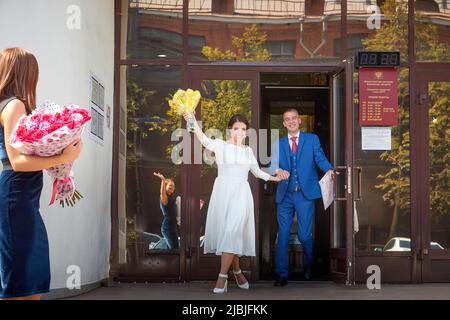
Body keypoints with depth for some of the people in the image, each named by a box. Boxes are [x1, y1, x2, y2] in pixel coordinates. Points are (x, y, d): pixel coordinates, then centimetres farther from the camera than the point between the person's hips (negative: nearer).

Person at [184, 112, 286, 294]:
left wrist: (274, 178, 21)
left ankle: (222, 276, -10)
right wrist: (193, 121, -39)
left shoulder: (248, 150, 12)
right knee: (225, 232, 2)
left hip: (241, 195, 1)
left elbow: (257, 171, 27)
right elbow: (204, 140, -23)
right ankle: (237, 271, 21)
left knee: (232, 233, -12)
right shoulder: (221, 145, -1)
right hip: (222, 193, -1)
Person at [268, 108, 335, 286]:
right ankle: (282, 275, 7)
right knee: (283, 235, 1)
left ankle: (309, 266, 28)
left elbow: (320, 158, -3)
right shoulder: (278, 144, 12)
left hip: (305, 193, -2)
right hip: (285, 195, 2)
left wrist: (329, 170, -24)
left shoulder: (312, 139, 9)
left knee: (304, 235, -1)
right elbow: (272, 166, 2)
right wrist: (278, 170, -22)